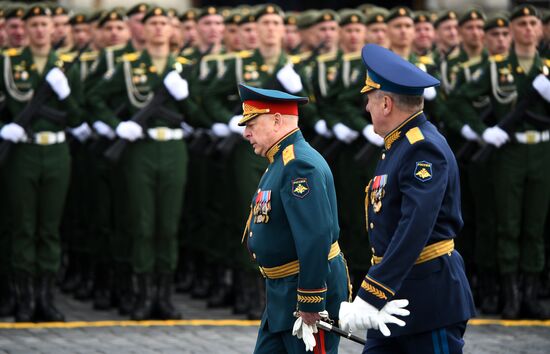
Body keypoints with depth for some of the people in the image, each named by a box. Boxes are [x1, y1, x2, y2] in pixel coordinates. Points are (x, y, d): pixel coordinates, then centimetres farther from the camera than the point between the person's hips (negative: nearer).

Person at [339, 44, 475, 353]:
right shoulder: (399, 146, 14)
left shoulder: (425, 149, -18)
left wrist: (369, 297, -30)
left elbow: (415, 230, -27)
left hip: (430, 298, -10)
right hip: (393, 297, 10)